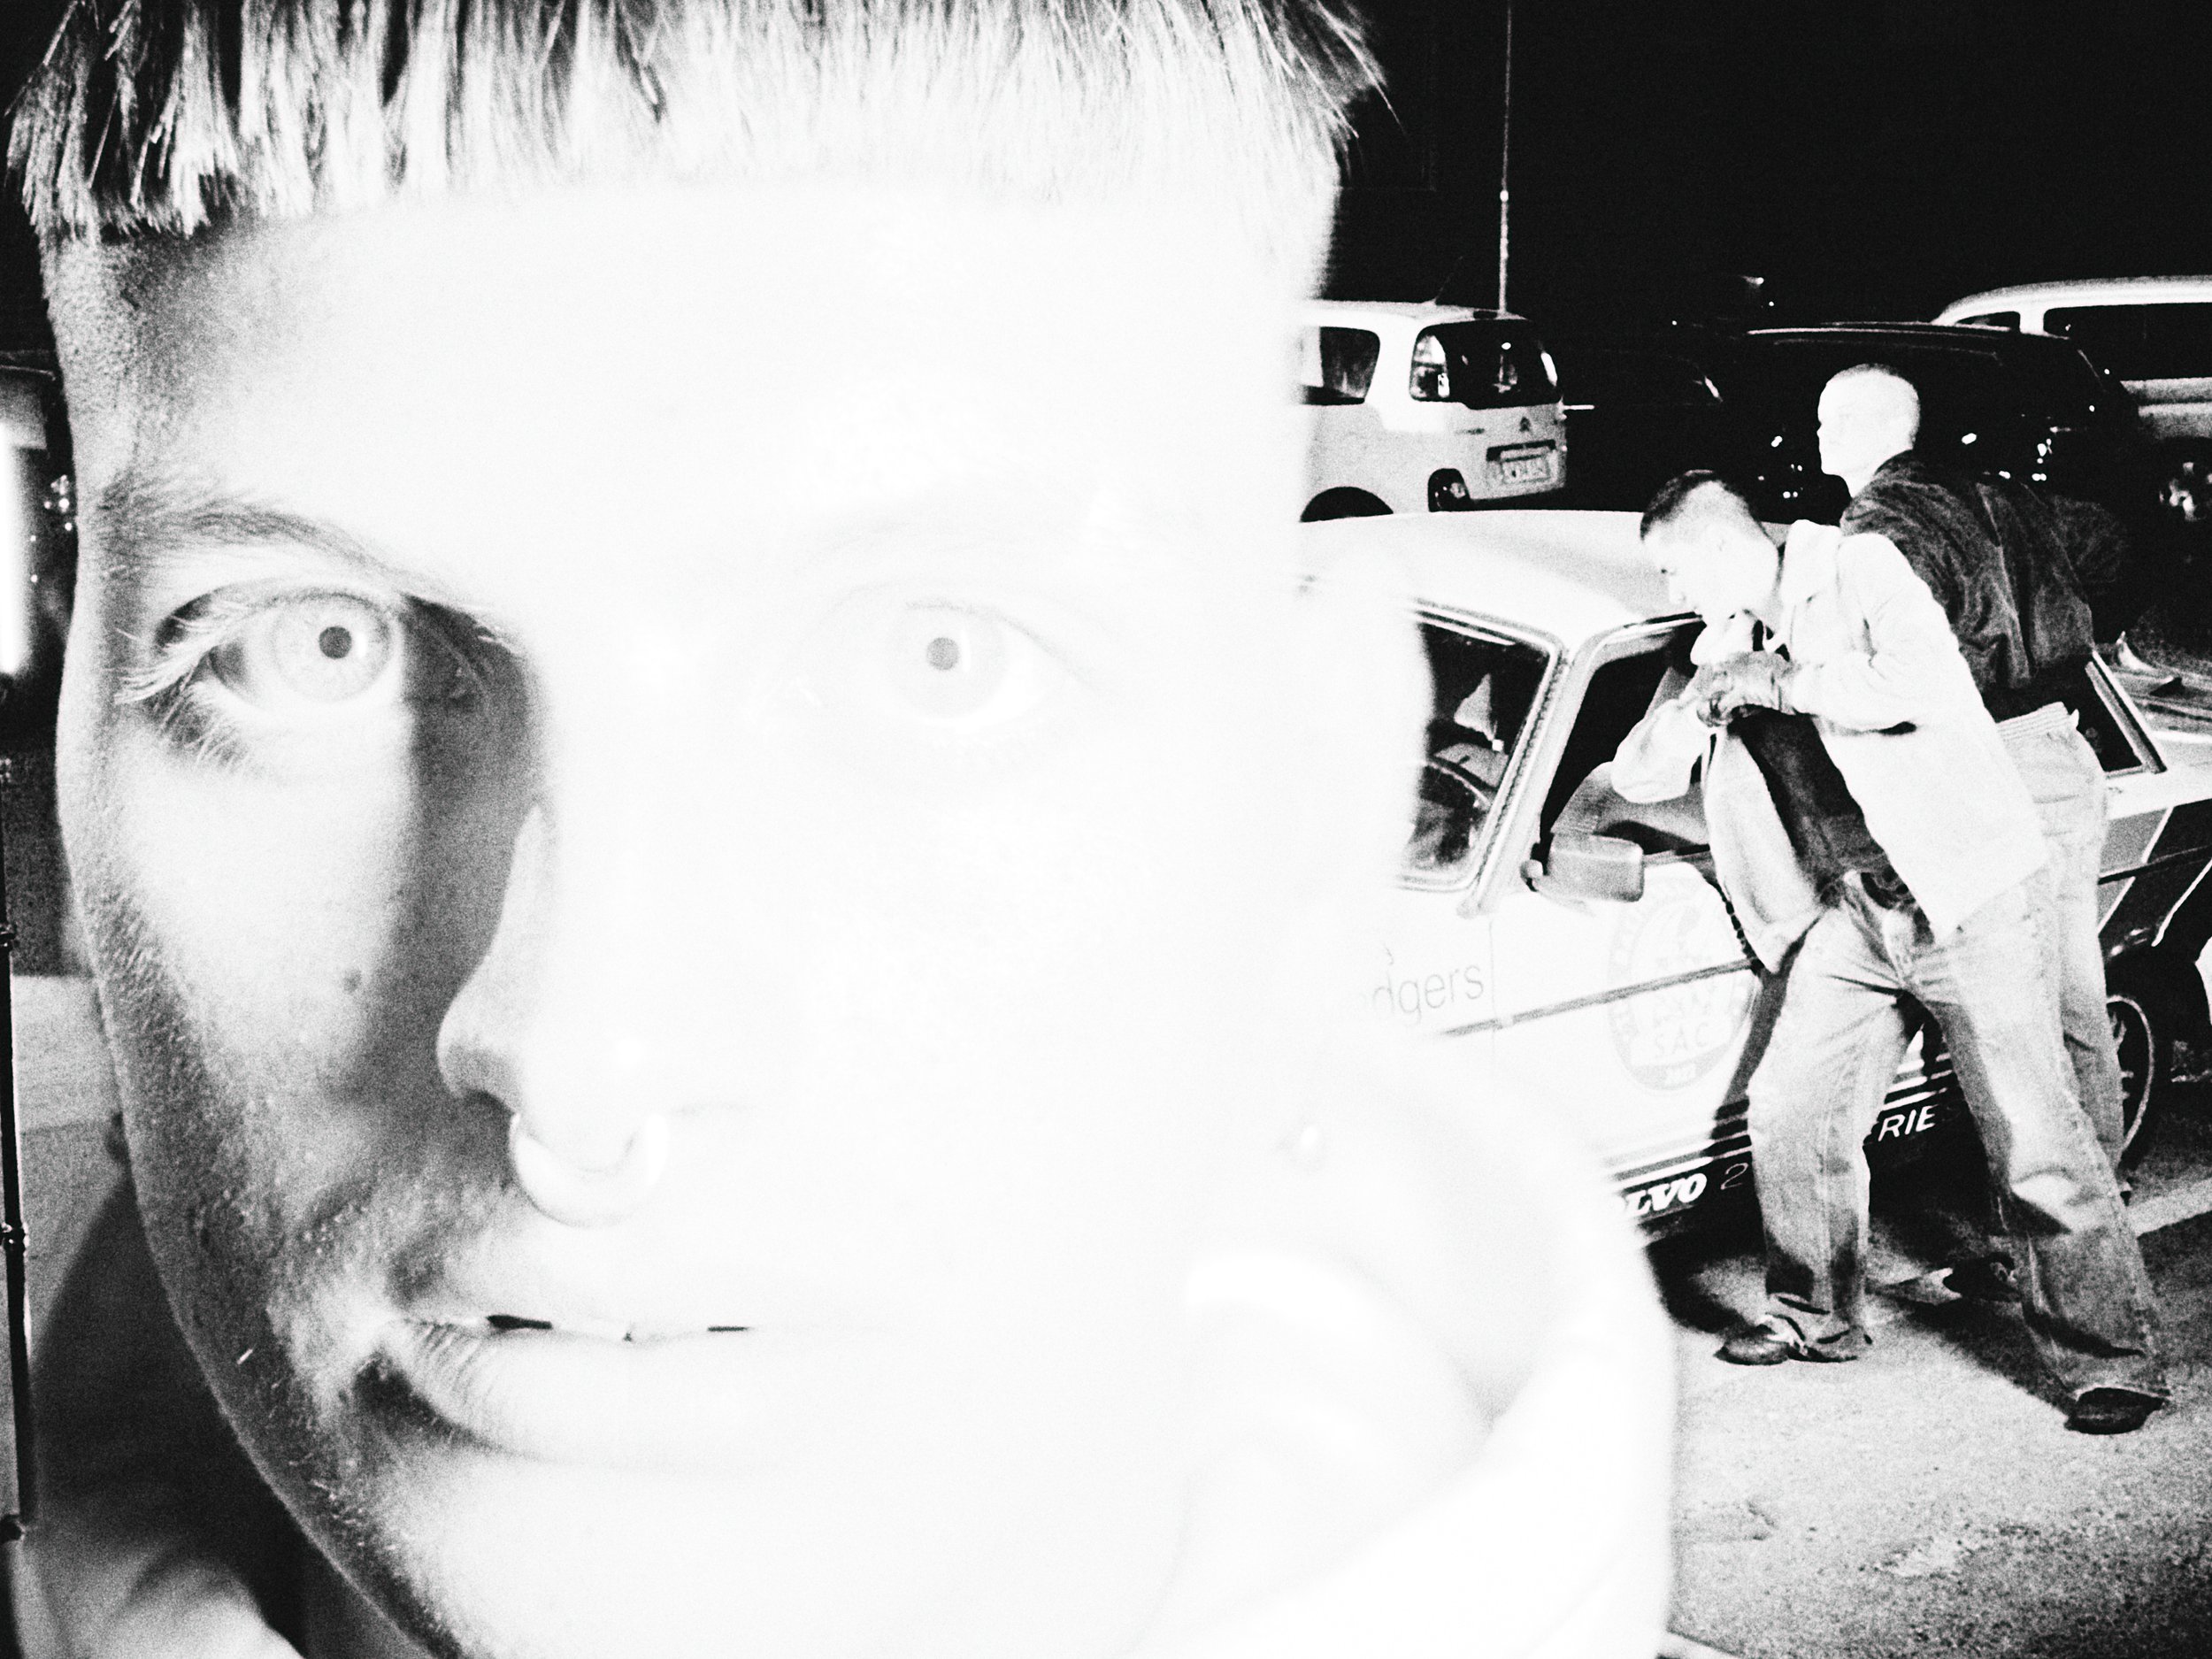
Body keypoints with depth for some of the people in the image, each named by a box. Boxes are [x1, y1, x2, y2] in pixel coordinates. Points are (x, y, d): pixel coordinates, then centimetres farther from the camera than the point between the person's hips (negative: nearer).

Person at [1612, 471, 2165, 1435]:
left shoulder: (1860, 571, -6)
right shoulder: (1728, 645, 13)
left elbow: (1923, 686, -24)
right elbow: (1640, 777, 10)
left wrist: (1777, 682, -15)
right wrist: (1708, 686, -7)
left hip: (1962, 892, -7)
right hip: (1851, 914, 7)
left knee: (2033, 1138, -8)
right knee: (1790, 1115, 4)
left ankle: (2112, 1363, 1)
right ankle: (1819, 1317, 25)